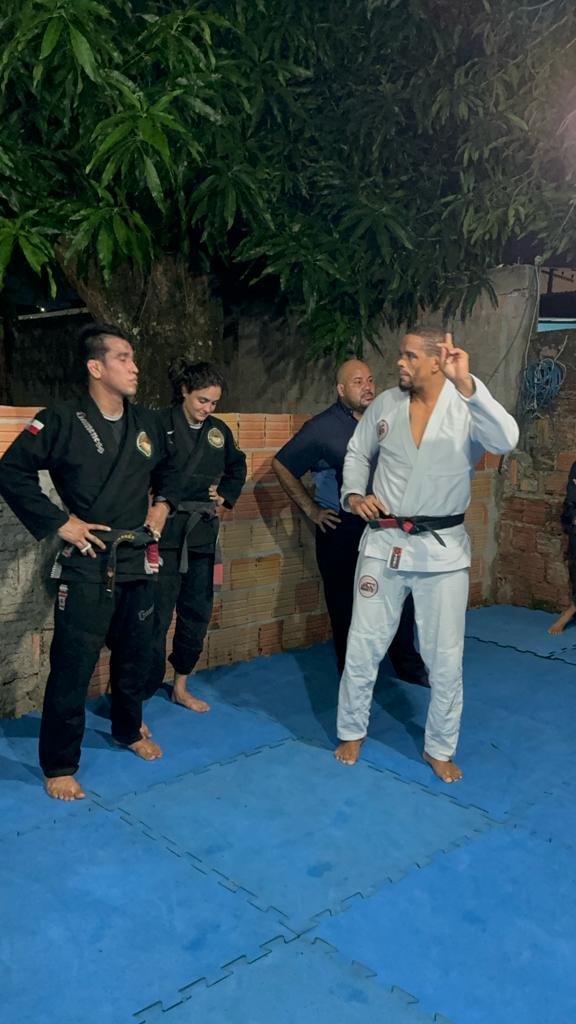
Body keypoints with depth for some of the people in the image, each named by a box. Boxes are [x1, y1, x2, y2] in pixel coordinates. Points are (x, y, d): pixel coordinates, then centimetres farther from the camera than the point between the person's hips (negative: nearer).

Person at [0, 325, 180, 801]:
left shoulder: (147, 422, 6)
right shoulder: (62, 421, -12)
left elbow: (167, 469, 24)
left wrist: (162, 504, 7)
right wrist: (59, 522, -14)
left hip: (139, 561, 6)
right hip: (87, 564, -6)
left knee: (135, 655, 18)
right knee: (73, 667, 0)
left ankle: (129, 730, 42)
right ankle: (59, 765, 17)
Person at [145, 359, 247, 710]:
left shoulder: (219, 430, 8)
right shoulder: (160, 424, -9)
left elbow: (237, 468, 24)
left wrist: (225, 495, 10)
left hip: (202, 534, 6)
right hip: (165, 533, -6)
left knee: (197, 614, 14)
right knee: (156, 618, -5)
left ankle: (181, 687, 32)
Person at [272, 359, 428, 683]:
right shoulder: (322, 427, -7)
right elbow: (282, 466, -3)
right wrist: (311, 509, -5)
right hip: (341, 530, -4)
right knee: (346, 604, 6)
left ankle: (408, 664, 28)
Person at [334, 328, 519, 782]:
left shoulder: (468, 408, -9)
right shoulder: (385, 404, 1)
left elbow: (506, 440, -29)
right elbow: (358, 453, 15)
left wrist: (467, 384, -39)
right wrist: (354, 494, -3)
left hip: (443, 548, -2)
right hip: (384, 542, 2)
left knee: (445, 658, 8)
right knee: (363, 647, 10)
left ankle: (440, 748, 29)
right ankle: (352, 732, 32)